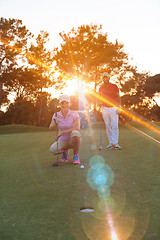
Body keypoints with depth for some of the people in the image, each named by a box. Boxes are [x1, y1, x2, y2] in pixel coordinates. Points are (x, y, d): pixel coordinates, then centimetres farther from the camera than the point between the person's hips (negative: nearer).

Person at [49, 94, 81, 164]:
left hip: (74, 140, -3)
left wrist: (62, 132, -35)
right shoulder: (56, 115, -5)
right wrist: (54, 124, -40)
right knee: (52, 149, -28)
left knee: (74, 133, -37)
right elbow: (50, 128, -17)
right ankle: (65, 152, 9)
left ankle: (76, 156, -15)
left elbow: (77, 128, -28)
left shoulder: (74, 114, -14)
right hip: (62, 141, 3)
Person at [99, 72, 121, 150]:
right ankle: (111, 143, 6)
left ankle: (115, 143, -10)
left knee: (115, 126, -9)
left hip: (113, 108, -2)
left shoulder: (114, 86, 5)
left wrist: (118, 107, -6)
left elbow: (118, 97, 4)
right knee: (108, 127, 2)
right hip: (104, 108, 2)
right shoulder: (101, 88, 11)